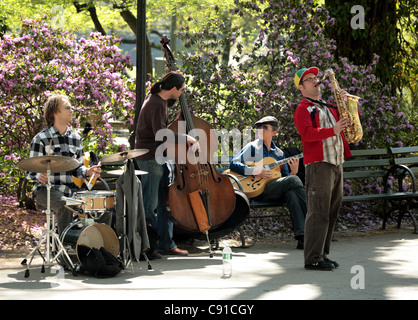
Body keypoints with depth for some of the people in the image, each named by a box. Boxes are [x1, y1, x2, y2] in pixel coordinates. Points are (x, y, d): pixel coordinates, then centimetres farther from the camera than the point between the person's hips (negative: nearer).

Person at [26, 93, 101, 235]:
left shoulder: (75, 138, 15)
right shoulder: (41, 139, -3)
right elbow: (30, 170, -4)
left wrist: (87, 172, -3)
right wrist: (39, 176, -27)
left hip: (71, 189, 5)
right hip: (46, 189, -5)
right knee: (65, 205, -34)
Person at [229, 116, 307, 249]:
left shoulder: (278, 153, 23)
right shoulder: (252, 147, 10)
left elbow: (285, 178, 22)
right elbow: (233, 165, -3)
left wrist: (293, 171, -1)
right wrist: (256, 171, -14)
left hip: (277, 192, 4)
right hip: (258, 189, -4)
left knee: (291, 193, -33)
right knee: (294, 180, -27)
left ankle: (301, 236, -42)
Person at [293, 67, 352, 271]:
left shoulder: (329, 108, 23)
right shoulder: (303, 109, -1)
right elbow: (307, 133, -17)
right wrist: (333, 130, -28)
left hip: (336, 164, 8)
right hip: (318, 164, -8)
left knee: (331, 213, 9)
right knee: (318, 213, -11)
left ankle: (322, 254, 15)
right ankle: (313, 259, -10)